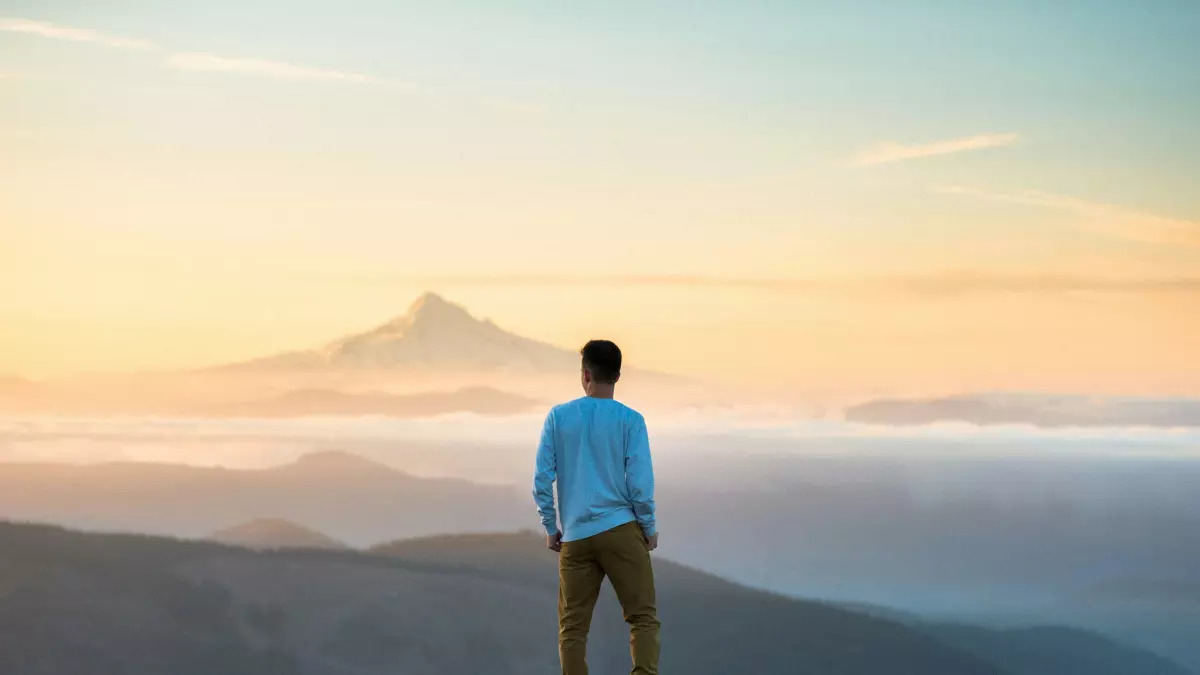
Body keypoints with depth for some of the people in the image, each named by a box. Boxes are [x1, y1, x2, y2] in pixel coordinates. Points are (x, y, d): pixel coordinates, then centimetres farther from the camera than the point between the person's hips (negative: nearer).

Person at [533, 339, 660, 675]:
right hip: (621, 530, -2)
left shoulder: (558, 417, 3)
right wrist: (649, 528, 7)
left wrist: (550, 528, 12)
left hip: (574, 537, 2)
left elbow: (542, 480, 1)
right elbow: (640, 482, -7)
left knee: (572, 627, 8)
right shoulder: (630, 420, -3)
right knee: (643, 617, 1)